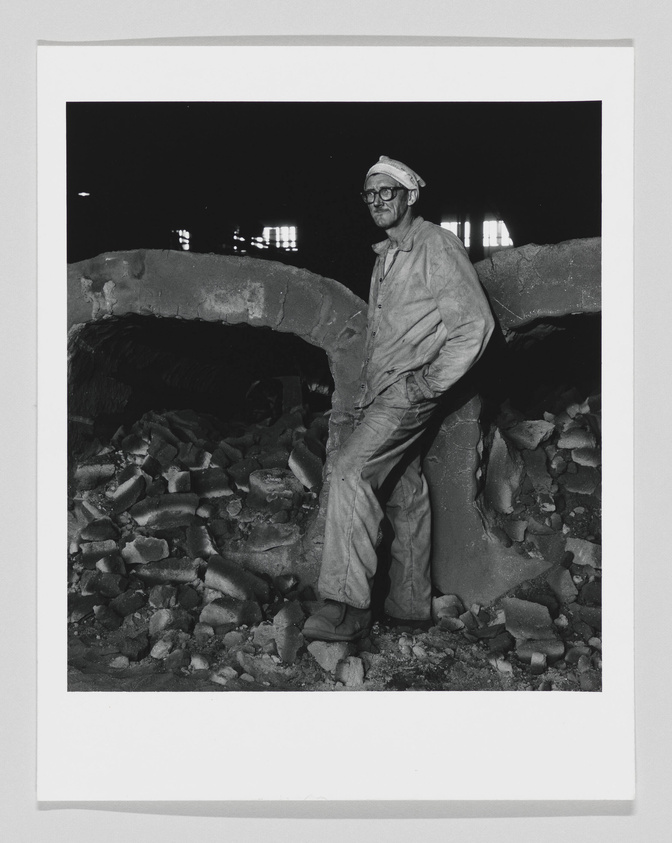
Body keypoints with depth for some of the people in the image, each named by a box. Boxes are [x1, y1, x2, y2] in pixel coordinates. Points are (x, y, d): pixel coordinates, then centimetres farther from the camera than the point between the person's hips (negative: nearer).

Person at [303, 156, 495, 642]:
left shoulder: (437, 246, -7)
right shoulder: (386, 256, 20)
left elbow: (476, 322, -13)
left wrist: (432, 382, -15)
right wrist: (369, 386, 15)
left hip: (410, 388, -9)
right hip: (383, 390, 9)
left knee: (353, 468, -22)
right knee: (403, 492, 11)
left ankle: (348, 606, -24)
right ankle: (410, 603, 20)